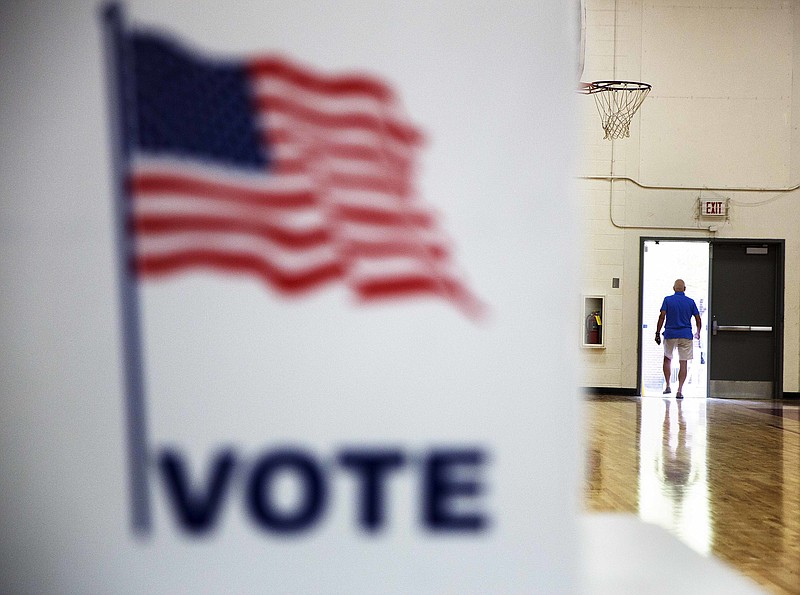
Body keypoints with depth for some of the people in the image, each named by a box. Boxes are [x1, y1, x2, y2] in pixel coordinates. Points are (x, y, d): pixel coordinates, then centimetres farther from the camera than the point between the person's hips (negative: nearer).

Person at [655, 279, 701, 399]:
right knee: (683, 363, 2)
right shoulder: (690, 302, 3)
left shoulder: (668, 300, -2)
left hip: (670, 334, 0)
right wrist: (698, 333, 21)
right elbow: (698, 319, 5)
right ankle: (680, 390, -3)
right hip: (686, 335, 0)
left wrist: (657, 333, -4)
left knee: (667, 359, 18)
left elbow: (662, 317, -9)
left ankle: (667, 386, 11)